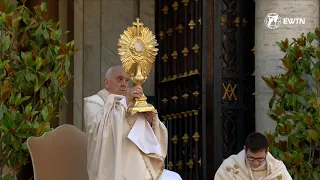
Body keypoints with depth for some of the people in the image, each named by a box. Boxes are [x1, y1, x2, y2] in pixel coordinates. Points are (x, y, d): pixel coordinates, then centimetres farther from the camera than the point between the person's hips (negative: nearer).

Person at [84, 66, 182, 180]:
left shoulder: (132, 104, 23)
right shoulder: (93, 102, 6)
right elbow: (98, 128, -17)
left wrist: (151, 121, -5)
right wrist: (124, 102, -21)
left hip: (138, 168, 7)